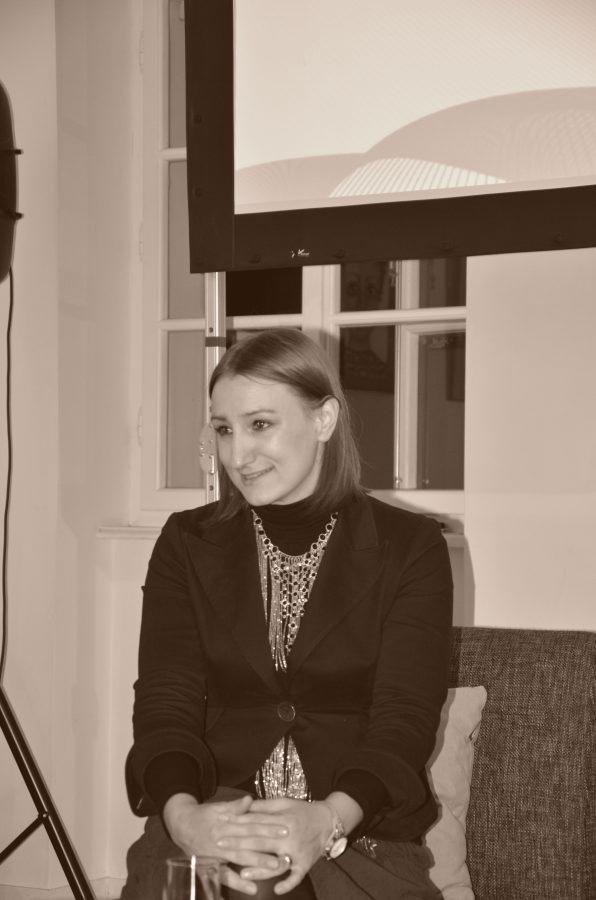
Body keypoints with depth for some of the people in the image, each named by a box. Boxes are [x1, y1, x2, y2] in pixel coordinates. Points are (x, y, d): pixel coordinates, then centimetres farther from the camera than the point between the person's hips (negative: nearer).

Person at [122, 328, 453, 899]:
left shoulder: (410, 548, 3)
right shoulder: (187, 544, 9)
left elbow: (405, 719, -6)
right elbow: (164, 703, 0)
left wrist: (329, 819, -24)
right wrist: (183, 813, -20)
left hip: (359, 837, -1)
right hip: (201, 833, 1)